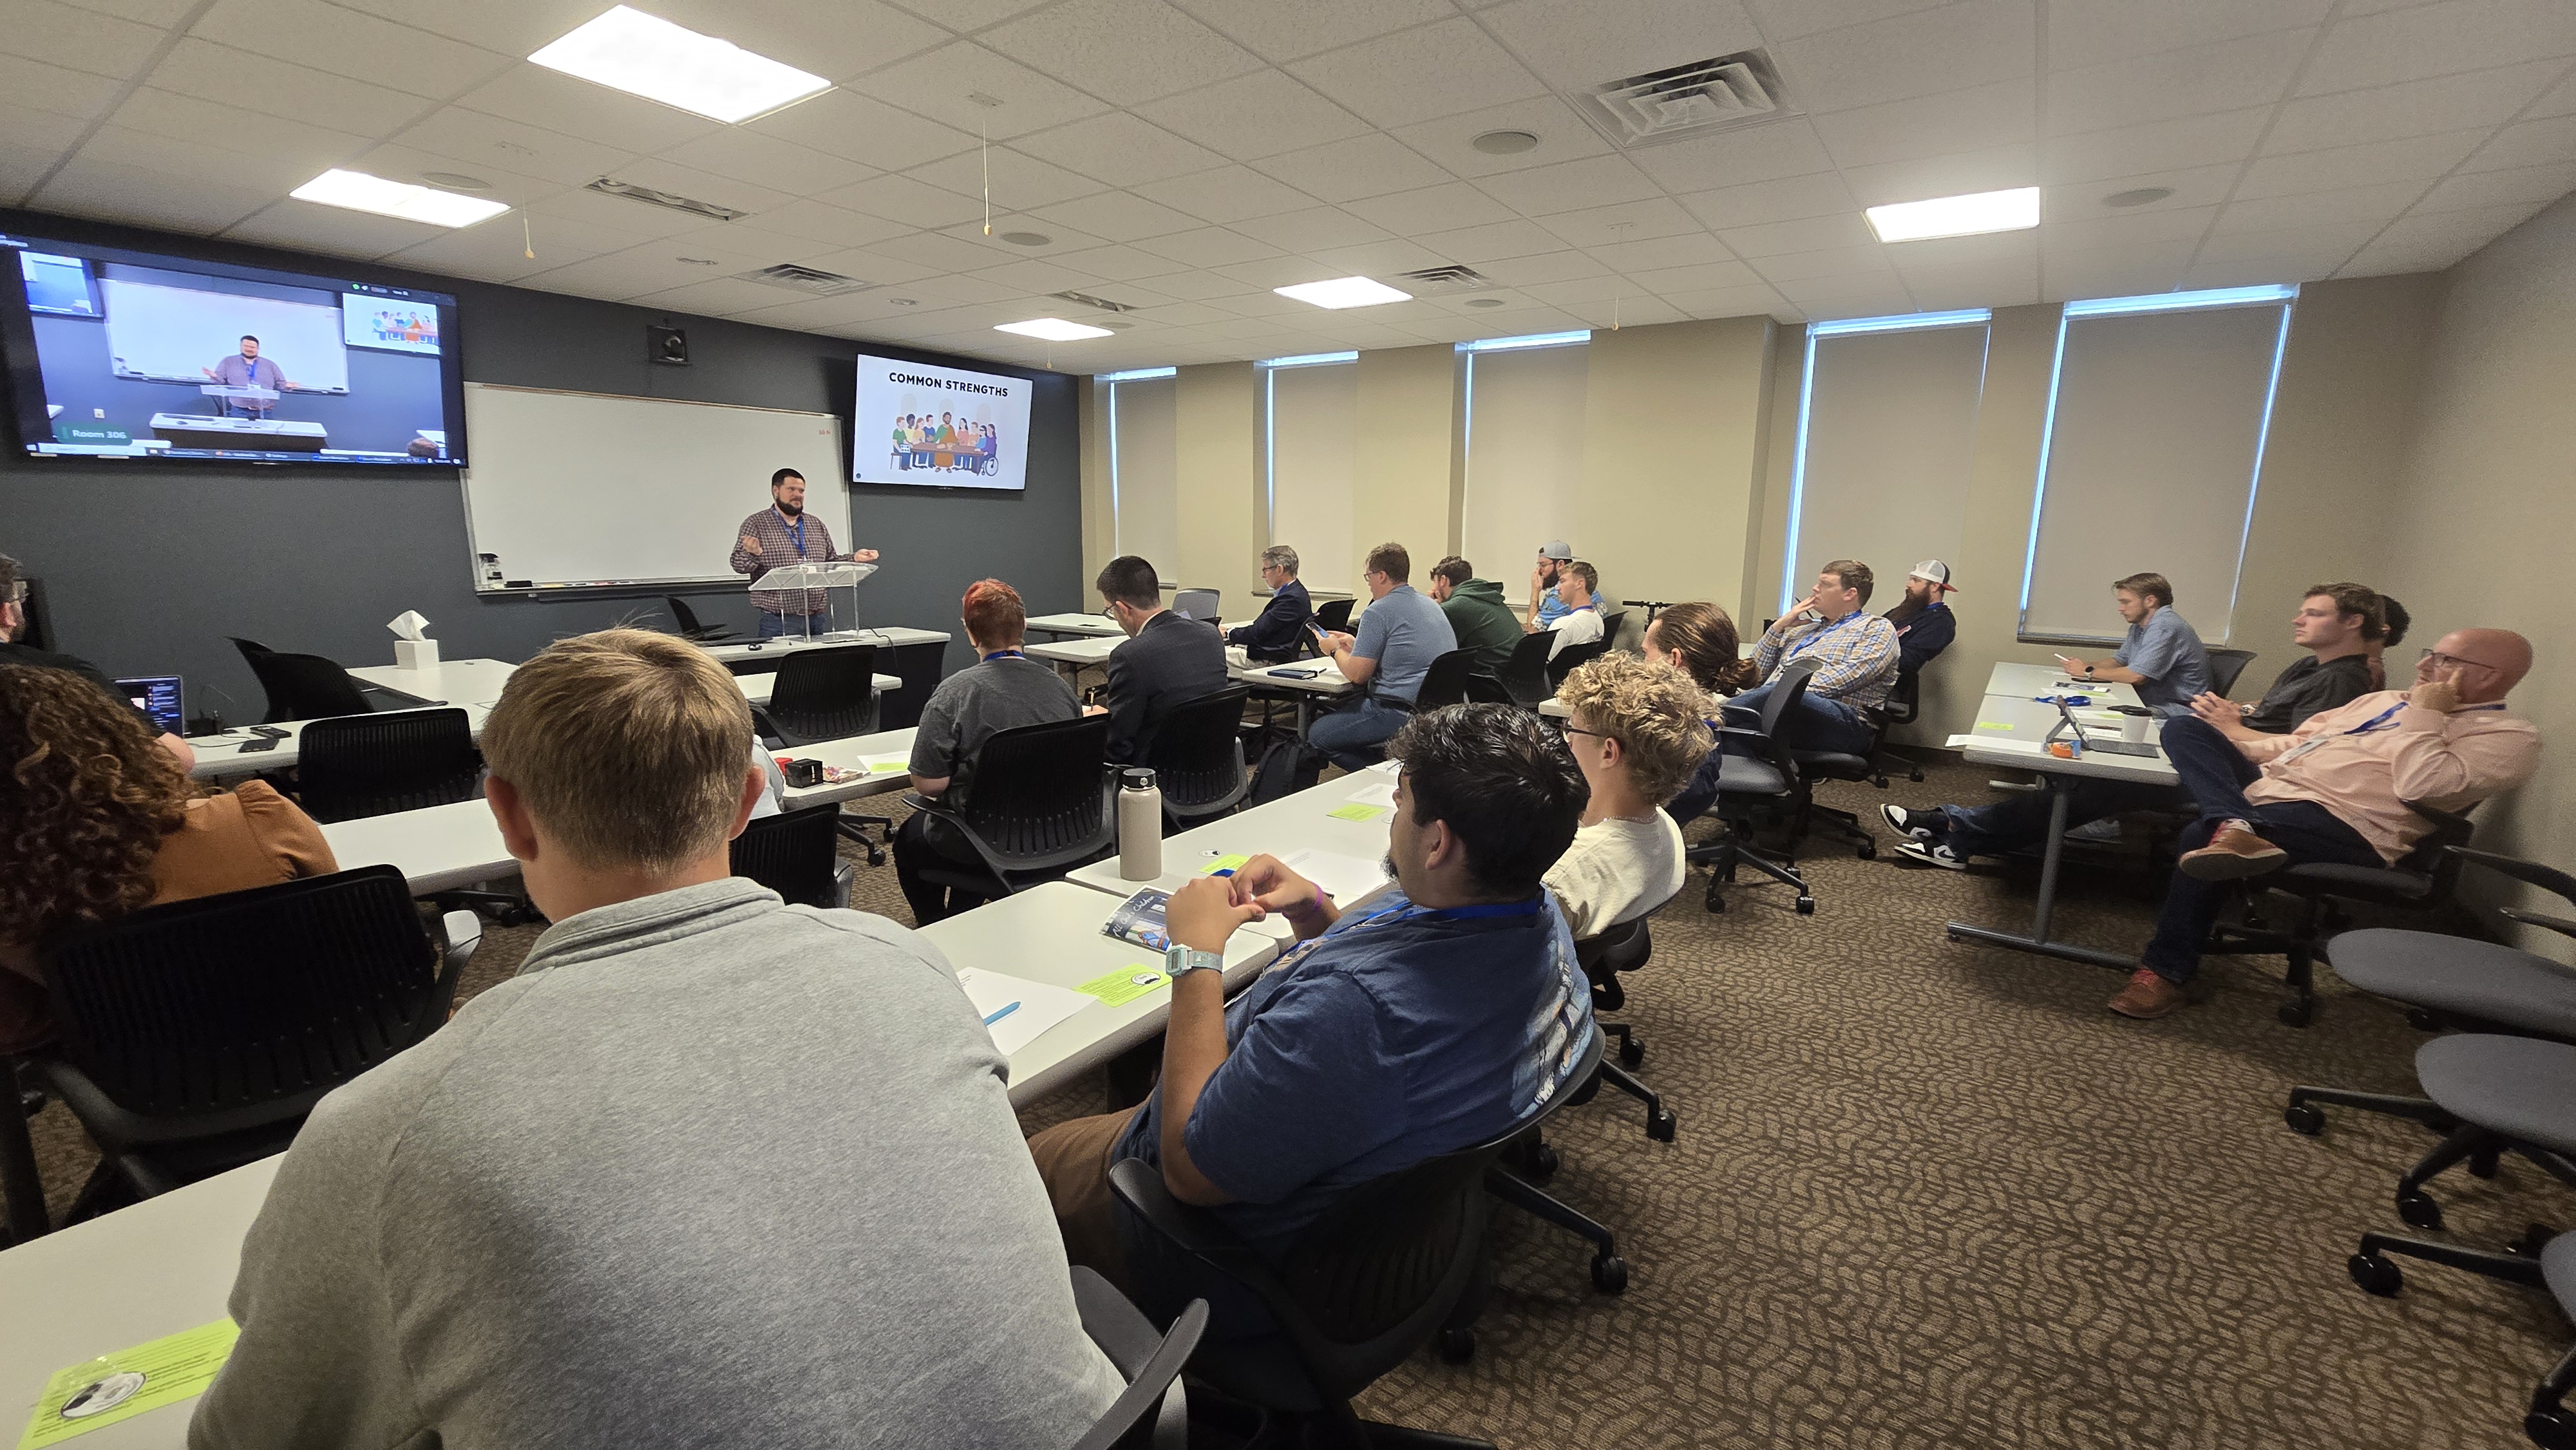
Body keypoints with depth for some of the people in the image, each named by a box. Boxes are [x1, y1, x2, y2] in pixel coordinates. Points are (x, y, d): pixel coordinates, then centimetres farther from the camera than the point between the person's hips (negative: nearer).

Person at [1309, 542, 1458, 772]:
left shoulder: (1378, 611, -11)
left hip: (1404, 712, -10)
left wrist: (1334, 650, 10)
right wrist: (1356, 645, 33)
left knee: (1316, 735, 1)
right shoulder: (1430, 605, 17)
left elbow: (1357, 674, -11)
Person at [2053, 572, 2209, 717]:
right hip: (2153, 704, 9)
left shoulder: (2164, 627, -18)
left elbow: (2136, 676, -25)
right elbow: (2118, 661, 21)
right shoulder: (2140, 626, 14)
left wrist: (2089, 672, -12)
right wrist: (2083, 664, 2)